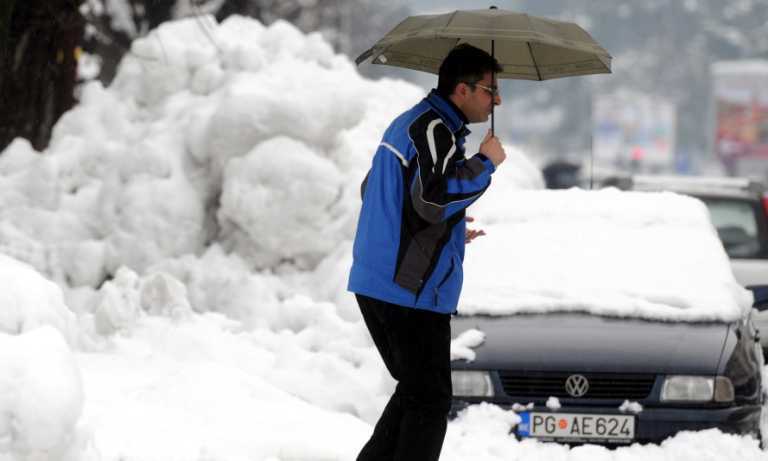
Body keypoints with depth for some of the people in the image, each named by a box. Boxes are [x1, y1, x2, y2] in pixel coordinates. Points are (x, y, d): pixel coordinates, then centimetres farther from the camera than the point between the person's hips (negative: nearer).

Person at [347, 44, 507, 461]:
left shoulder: (408, 123, 18)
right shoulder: (435, 130, -15)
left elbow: (374, 192, 28)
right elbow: (433, 199, -29)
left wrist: (448, 233, 27)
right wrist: (485, 163, -15)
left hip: (374, 283, 10)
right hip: (411, 290, -10)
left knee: (414, 390, 19)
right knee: (429, 399, -5)